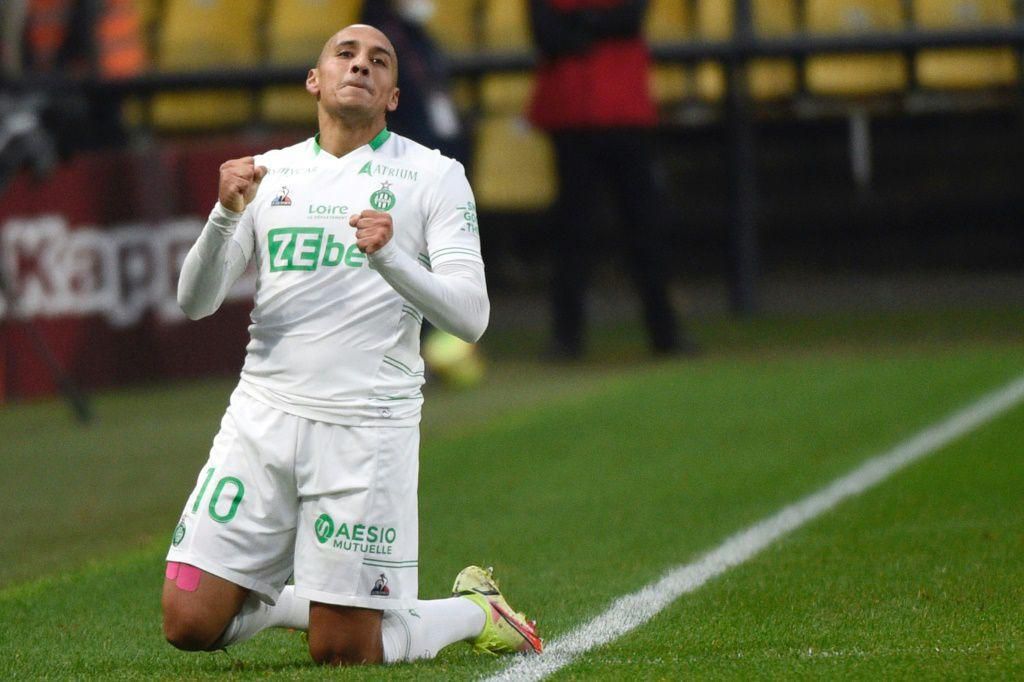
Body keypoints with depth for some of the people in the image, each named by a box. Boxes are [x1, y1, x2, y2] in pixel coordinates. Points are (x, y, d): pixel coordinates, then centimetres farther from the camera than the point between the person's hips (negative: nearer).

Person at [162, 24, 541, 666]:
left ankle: (474, 609, 23)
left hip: (367, 427, -3)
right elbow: (196, 301, 5)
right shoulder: (269, 173, 12)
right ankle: (286, 594, 25)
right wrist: (225, 215, -13)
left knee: (343, 652, -4)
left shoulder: (434, 176, 2)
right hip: (262, 415, 3)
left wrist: (390, 258, -24)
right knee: (190, 625, -4)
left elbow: (470, 316, -8)